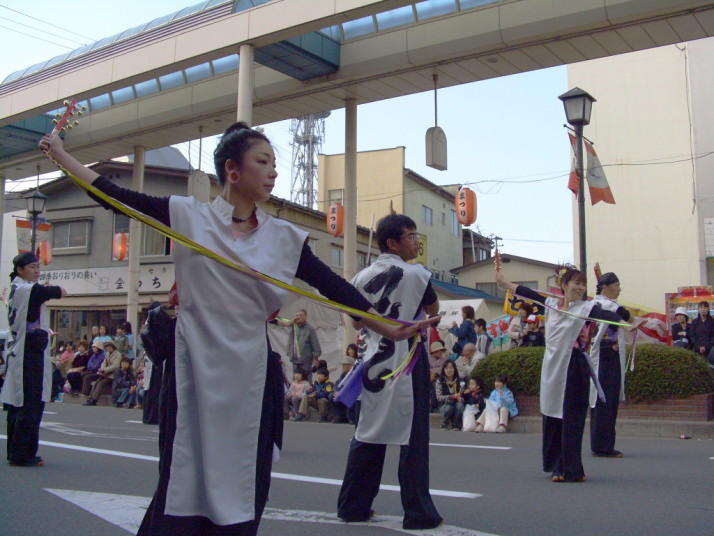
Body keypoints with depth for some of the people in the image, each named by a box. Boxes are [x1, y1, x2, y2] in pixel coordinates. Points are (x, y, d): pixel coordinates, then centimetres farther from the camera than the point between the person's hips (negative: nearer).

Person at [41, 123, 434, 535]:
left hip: (250, 376, 3)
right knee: (186, 484, 3)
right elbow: (116, 197, 3)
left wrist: (388, 328, -4)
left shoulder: (285, 238, 4)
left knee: (240, 492, 10)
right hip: (195, 373, -2)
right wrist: (61, 154, 7)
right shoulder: (189, 217, -2)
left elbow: (334, 287, 2)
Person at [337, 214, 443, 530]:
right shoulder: (416, 274, -9)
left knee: (367, 433, 12)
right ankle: (418, 513, 6)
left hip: (373, 363, 5)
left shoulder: (362, 277, 5)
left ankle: (353, 506, 19)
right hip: (407, 362, -5)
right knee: (412, 437, 1)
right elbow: (433, 311, 4)